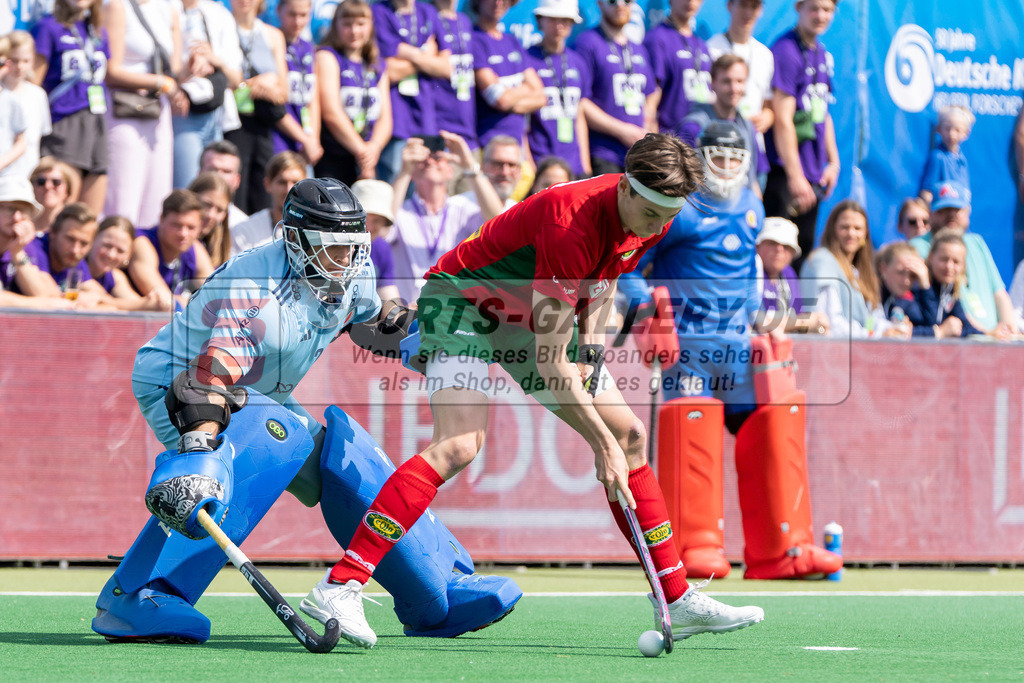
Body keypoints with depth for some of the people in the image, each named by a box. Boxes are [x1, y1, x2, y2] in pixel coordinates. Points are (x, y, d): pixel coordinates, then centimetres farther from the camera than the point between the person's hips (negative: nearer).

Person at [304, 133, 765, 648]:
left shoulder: (651, 220, -10)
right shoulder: (571, 224, -35)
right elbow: (550, 364, -32)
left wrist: (591, 344, 1)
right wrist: (603, 443, -31)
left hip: (535, 315, 8)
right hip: (465, 297, -8)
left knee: (631, 434, 2)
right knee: (459, 444, -29)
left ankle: (679, 603, 11)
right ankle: (338, 587, -33)